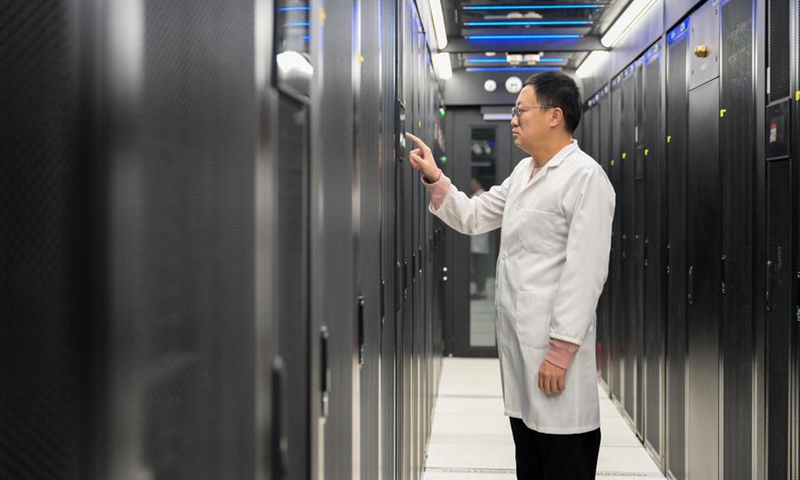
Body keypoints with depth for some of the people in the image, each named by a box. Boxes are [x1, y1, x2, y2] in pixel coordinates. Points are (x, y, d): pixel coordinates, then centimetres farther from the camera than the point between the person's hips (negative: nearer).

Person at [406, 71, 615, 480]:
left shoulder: (586, 177, -13)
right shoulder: (523, 172, 14)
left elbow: (585, 272, -18)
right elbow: (472, 217, 20)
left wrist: (560, 350, -20)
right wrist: (434, 178, 6)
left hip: (555, 342, -8)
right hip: (516, 335, 9)